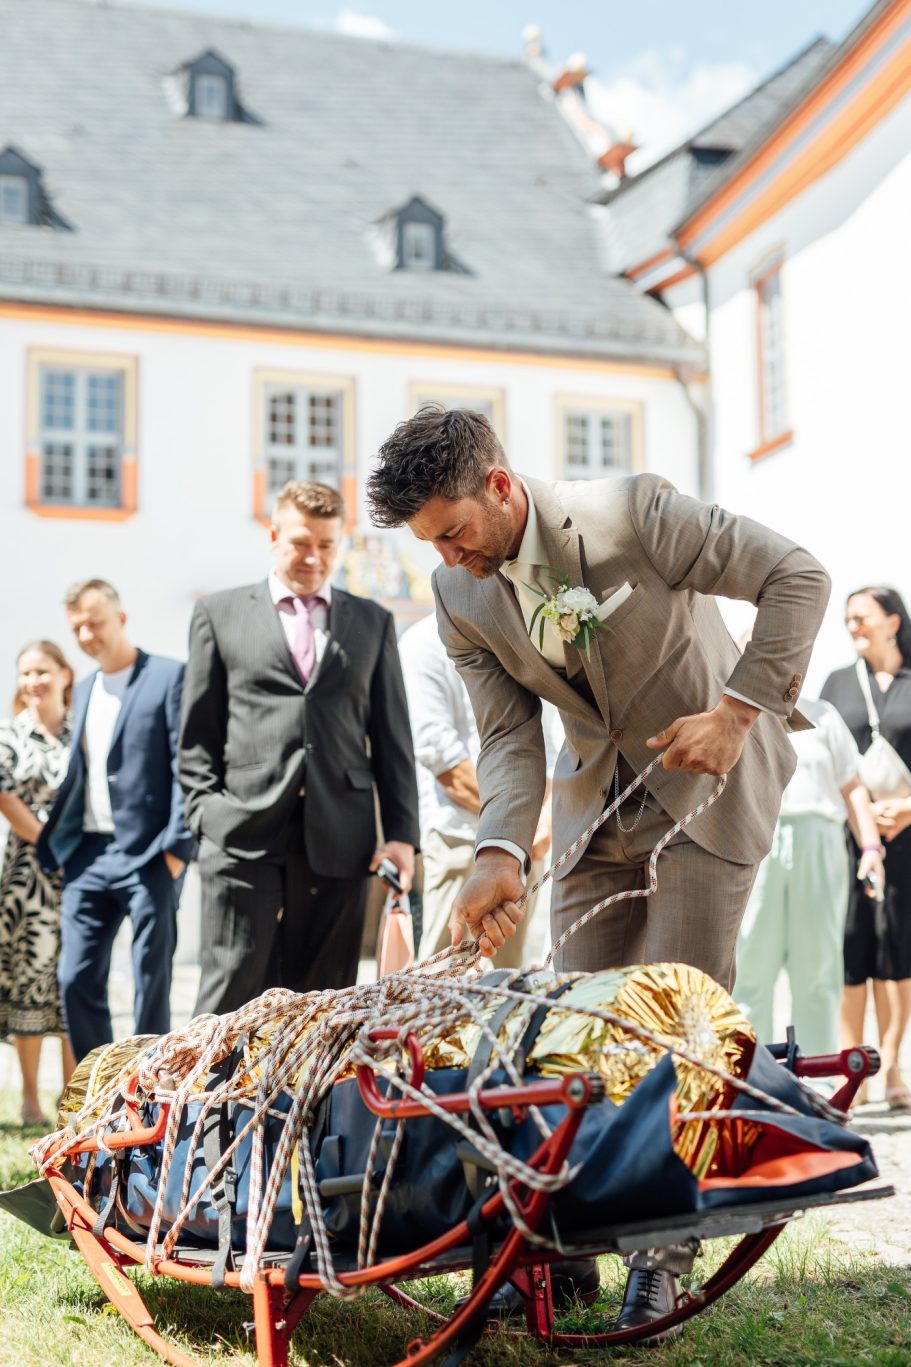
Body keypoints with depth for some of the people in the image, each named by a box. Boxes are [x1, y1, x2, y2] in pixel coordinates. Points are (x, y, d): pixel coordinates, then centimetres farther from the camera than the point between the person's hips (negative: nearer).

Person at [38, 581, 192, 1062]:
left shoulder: (169, 676, -4)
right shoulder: (83, 691, 18)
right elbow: (77, 775, 18)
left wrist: (178, 846, -15)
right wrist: (56, 848, 9)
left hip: (147, 856, -6)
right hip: (87, 857, 6)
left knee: (151, 984, 1)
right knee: (77, 981, 5)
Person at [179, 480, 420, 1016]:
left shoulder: (373, 622, 16)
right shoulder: (219, 613, 11)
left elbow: (393, 738, 13)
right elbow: (198, 734, 10)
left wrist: (403, 834, 5)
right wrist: (206, 812, -2)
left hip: (339, 841, 2)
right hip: (245, 834, -2)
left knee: (322, 999, 4)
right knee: (235, 989, -7)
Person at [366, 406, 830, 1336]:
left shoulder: (632, 513, -22)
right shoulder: (458, 597, -7)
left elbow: (795, 579, -18)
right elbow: (509, 737, -7)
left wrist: (738, 709, -24)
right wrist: (500, 857, -23)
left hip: (707, 782, -5)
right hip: (599, 800, 5)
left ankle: (661, 1252, 7)